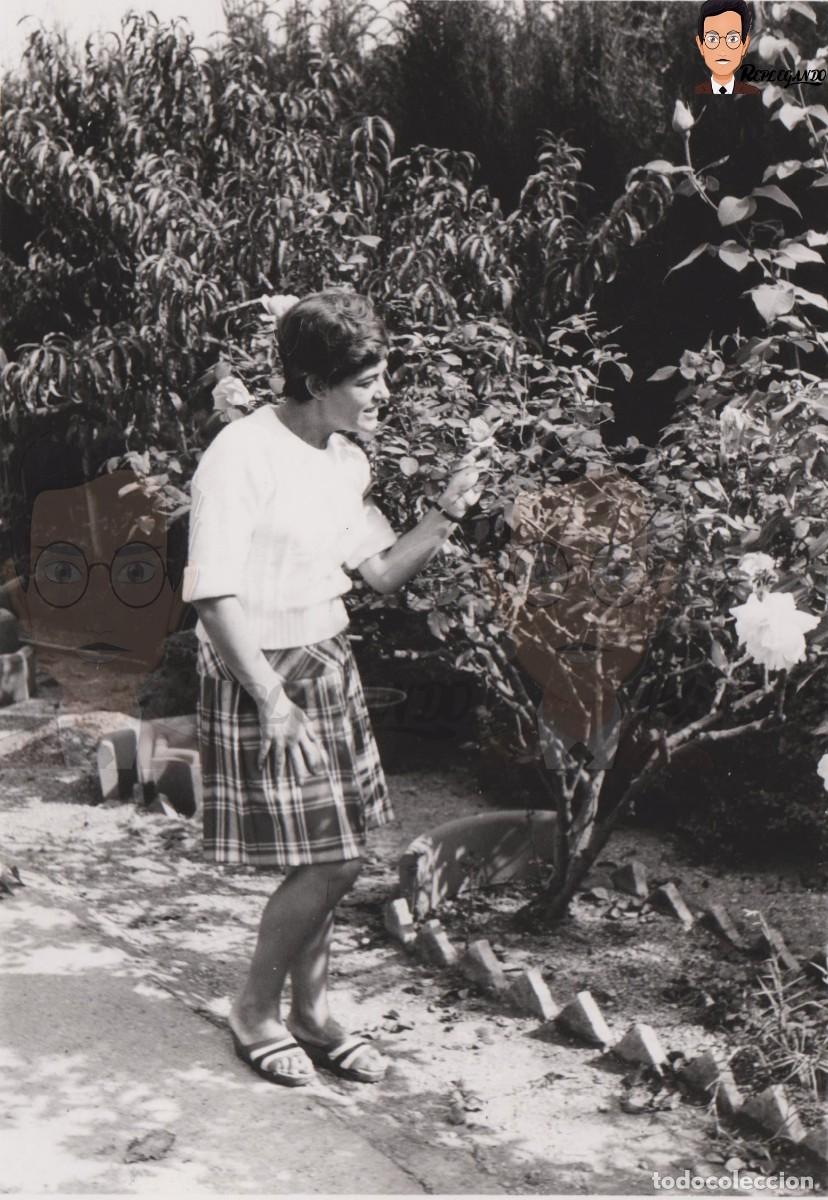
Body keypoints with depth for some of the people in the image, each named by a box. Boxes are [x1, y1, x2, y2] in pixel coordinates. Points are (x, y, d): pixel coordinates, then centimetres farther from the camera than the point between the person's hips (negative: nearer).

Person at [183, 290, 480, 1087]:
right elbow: (212, 595, -21)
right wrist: (273, 701, -22)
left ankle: (311, 1011, 29)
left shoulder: (347, 462, 7)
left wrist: (443, 516, -1)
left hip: (327, 665, 8)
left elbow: (381, 570, 15)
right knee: (326, 863, -5)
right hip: (261, 675, -8)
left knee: (333, 858, 11)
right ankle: (255, 1011, 18)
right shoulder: (242, 456, -18)